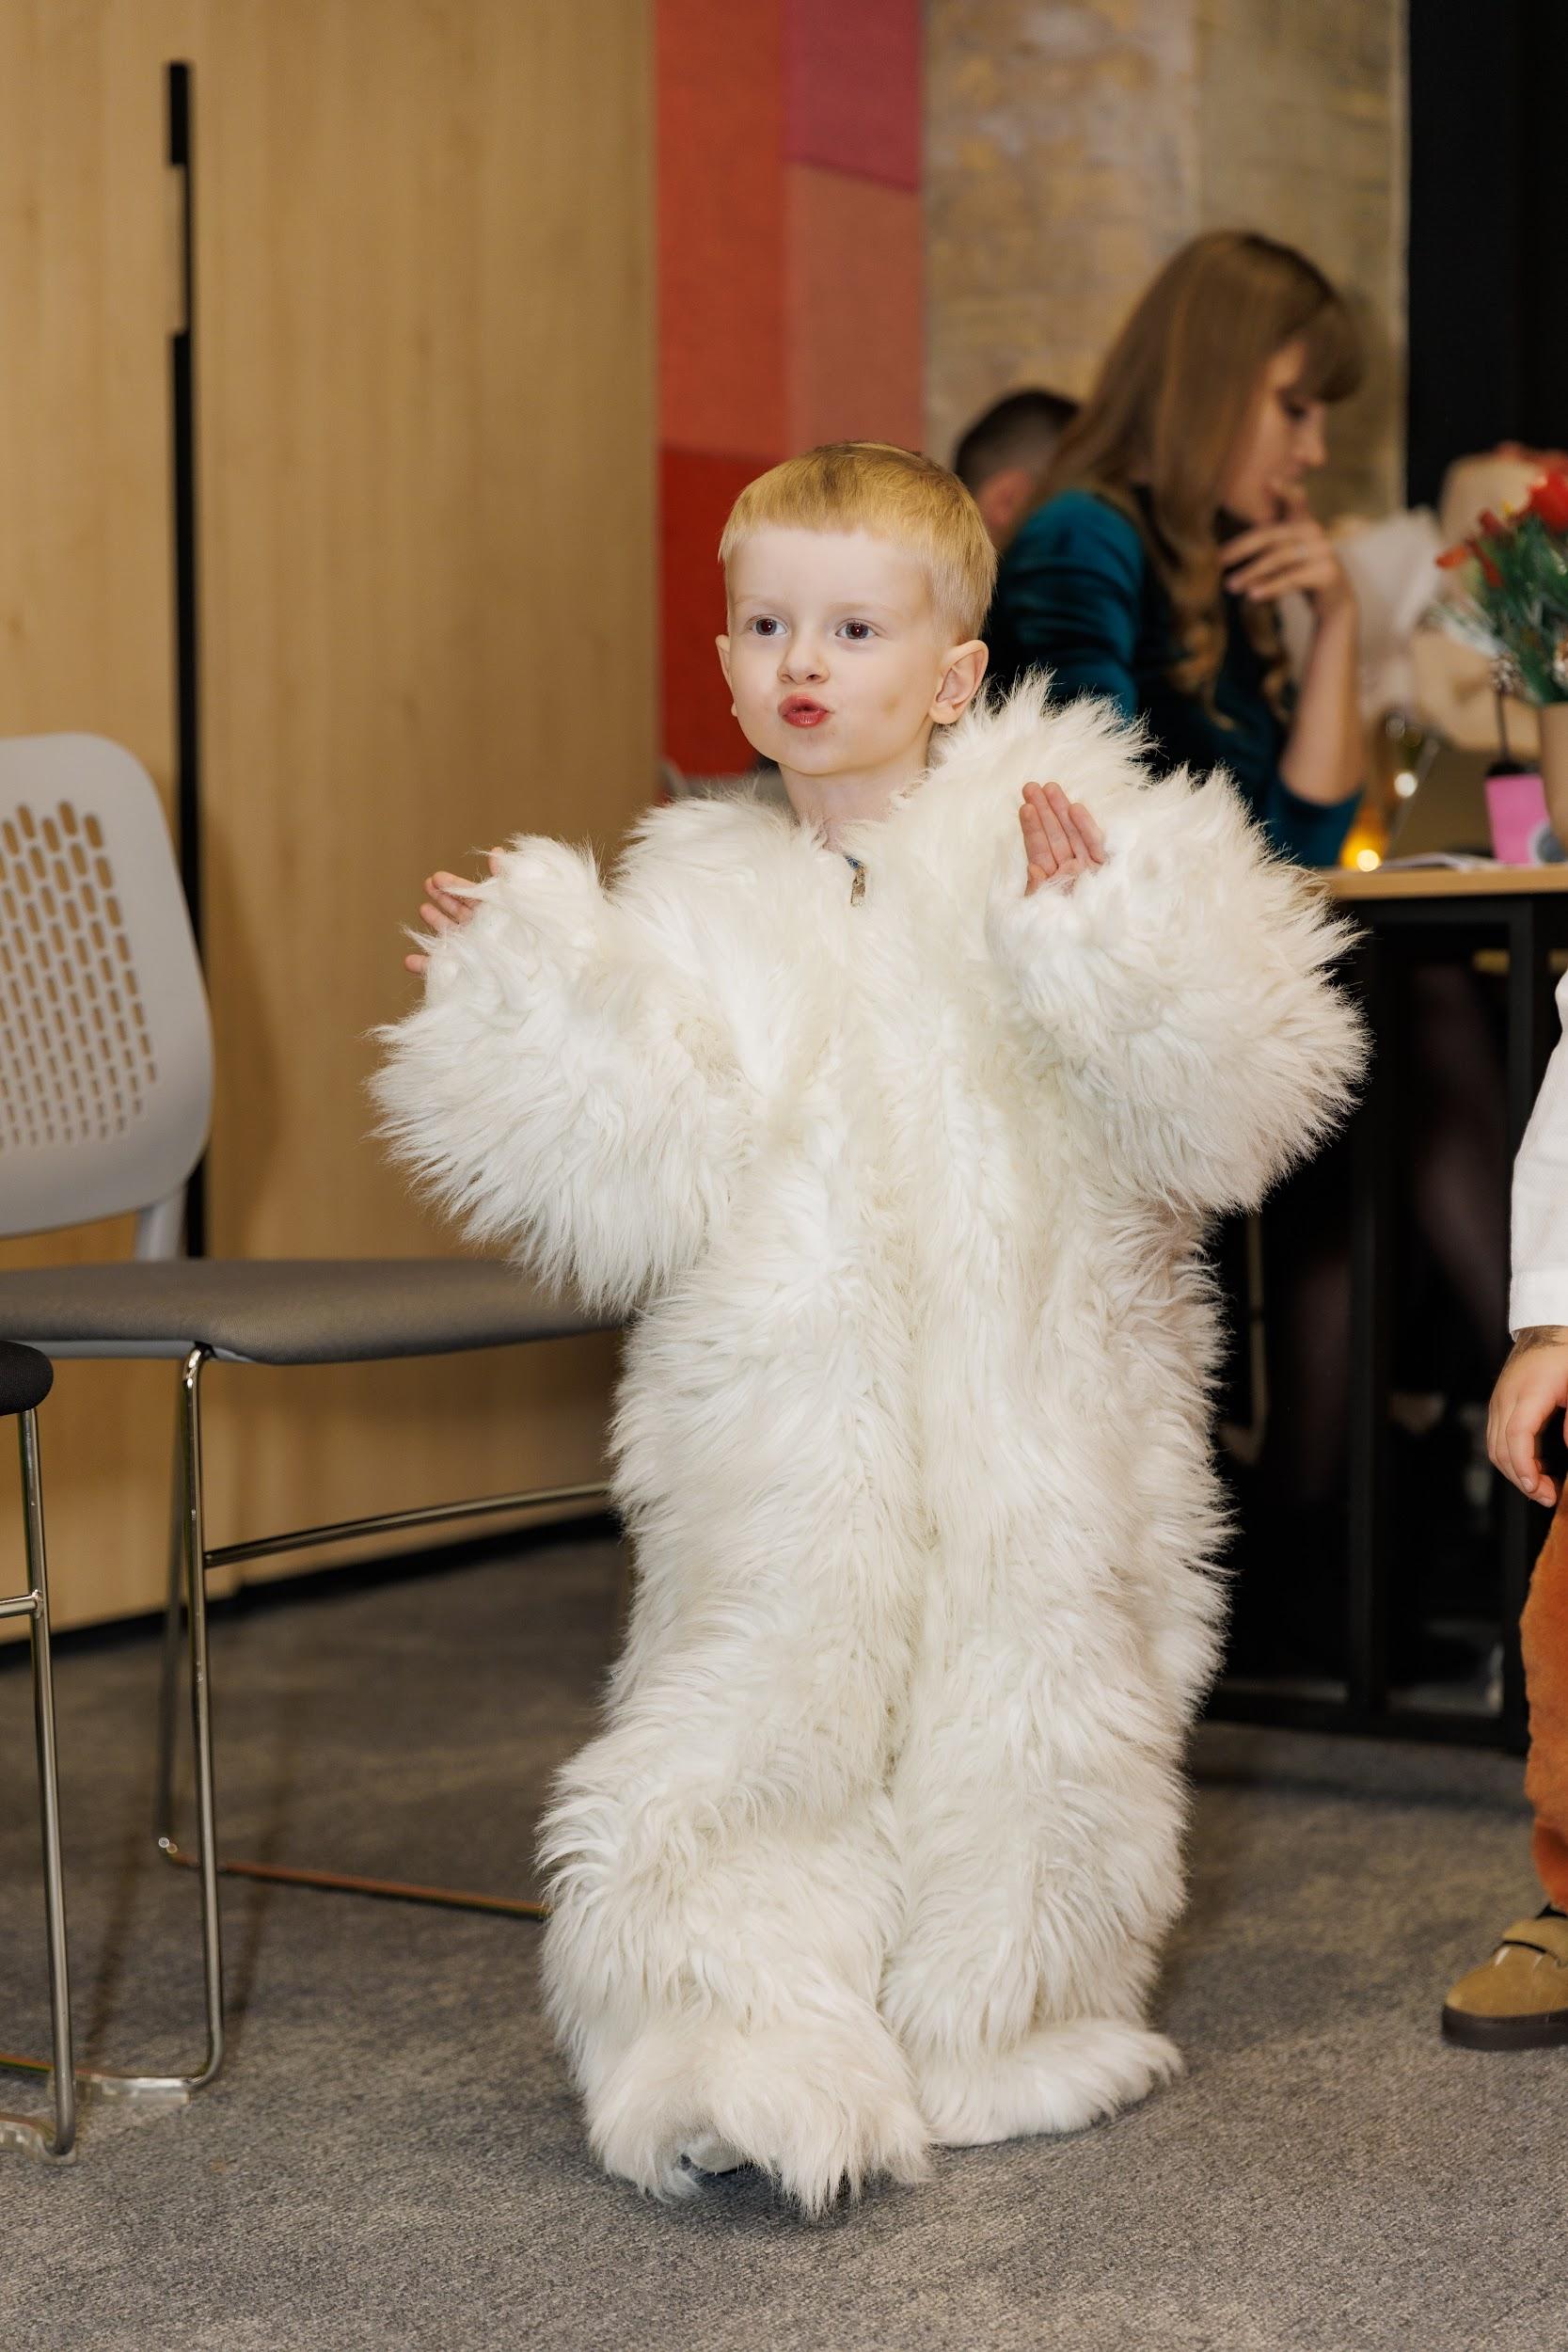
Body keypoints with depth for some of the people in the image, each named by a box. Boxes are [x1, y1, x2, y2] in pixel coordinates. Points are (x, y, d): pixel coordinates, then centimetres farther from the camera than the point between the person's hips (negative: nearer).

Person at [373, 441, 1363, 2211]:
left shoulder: (1073, 850, -1)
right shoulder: (700, 907, 2)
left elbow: (1219, 1109, -8)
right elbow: (638, 1185, -6)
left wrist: (1101, 939, -20)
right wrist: (516, 1003, -13)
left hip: (1030, 1422, 0)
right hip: (789, 1423, 0)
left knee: (1022, 1712, 9)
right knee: (769, 1716, -4)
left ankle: (998, 2027, 30)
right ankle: (759, 2050, 9)